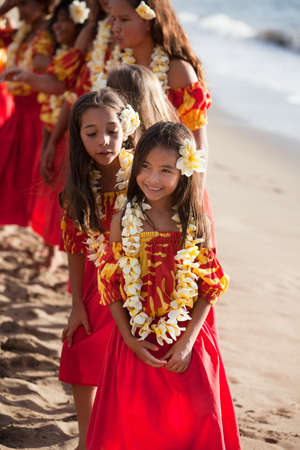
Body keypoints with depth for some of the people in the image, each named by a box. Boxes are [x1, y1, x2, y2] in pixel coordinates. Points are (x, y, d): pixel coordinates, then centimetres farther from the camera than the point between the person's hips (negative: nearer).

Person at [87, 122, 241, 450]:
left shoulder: (197, 223, -6)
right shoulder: (123, 221, -6)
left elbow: (208, 289, -4)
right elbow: (111, 285, -3)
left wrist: (187, 342, -11)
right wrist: (130, 339, -10)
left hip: (185, 343, 0)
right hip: (137, 344, 0)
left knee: (194, 423, 8)